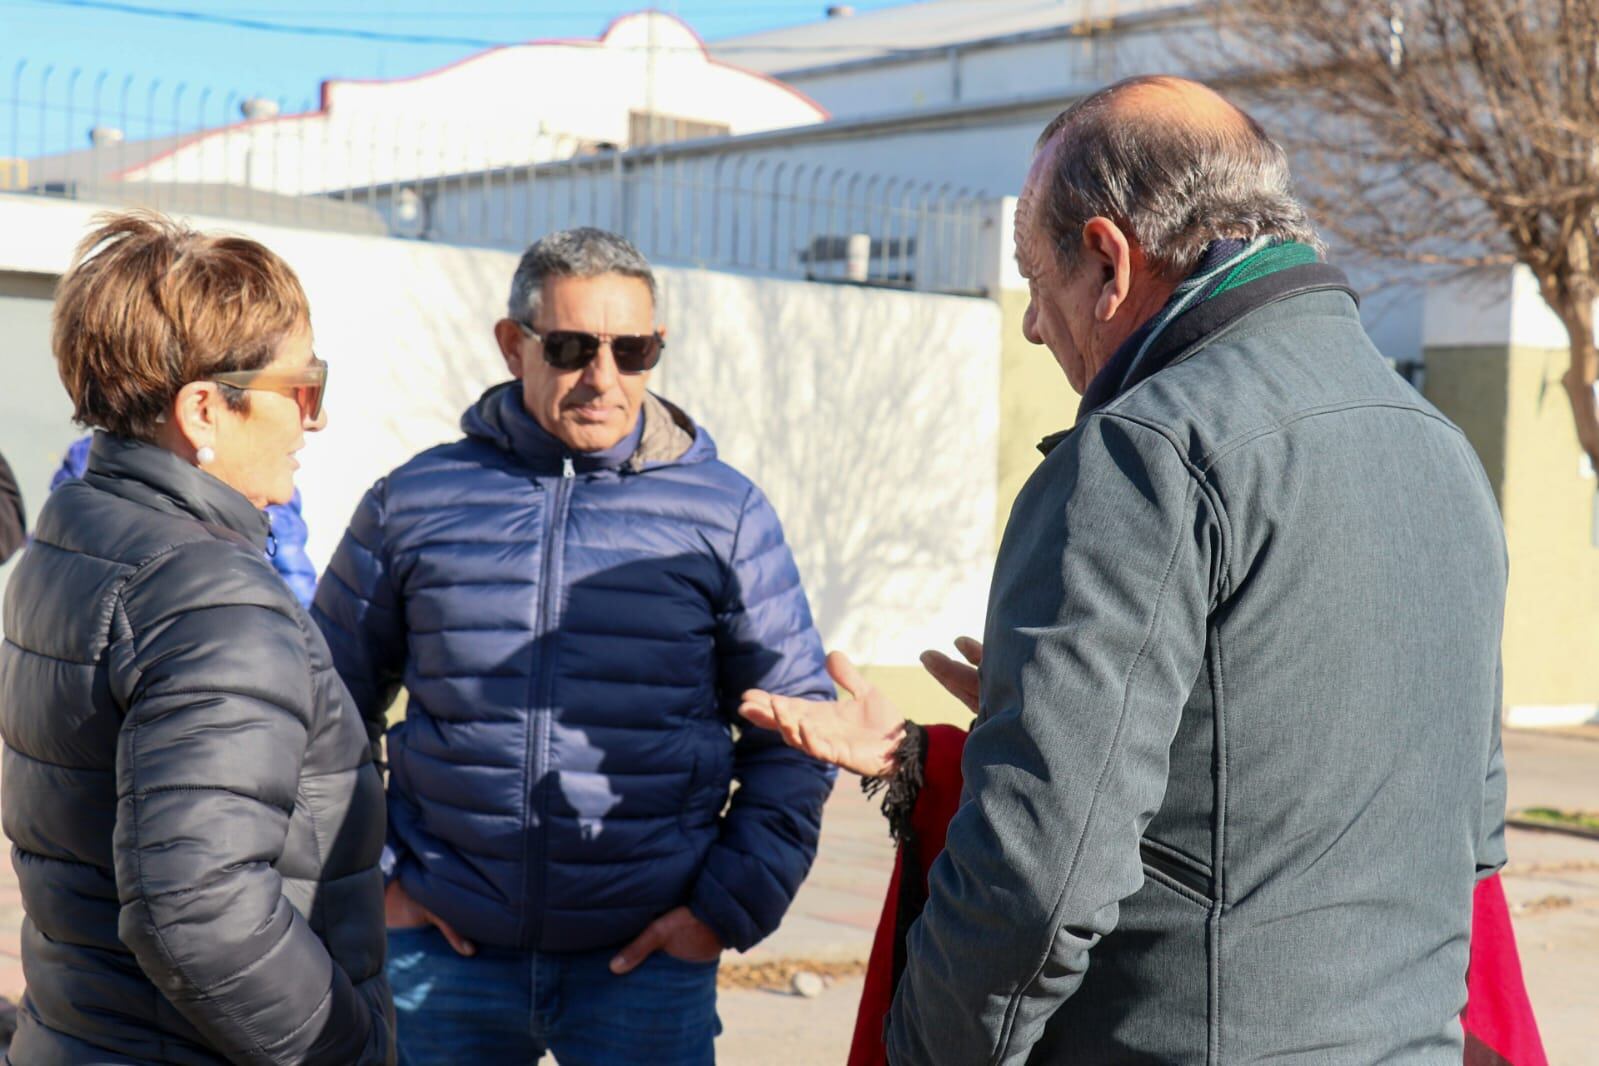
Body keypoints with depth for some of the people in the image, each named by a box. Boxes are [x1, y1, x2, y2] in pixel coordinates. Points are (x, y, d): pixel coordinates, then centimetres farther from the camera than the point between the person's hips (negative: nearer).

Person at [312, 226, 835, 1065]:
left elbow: (795, 732, 5)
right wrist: (372, 878, 3)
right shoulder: (414, 503, 3)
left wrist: (731, 905, -2)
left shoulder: (725, 514, 1)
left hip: (647, 961, -1)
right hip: (443, 950, 1)